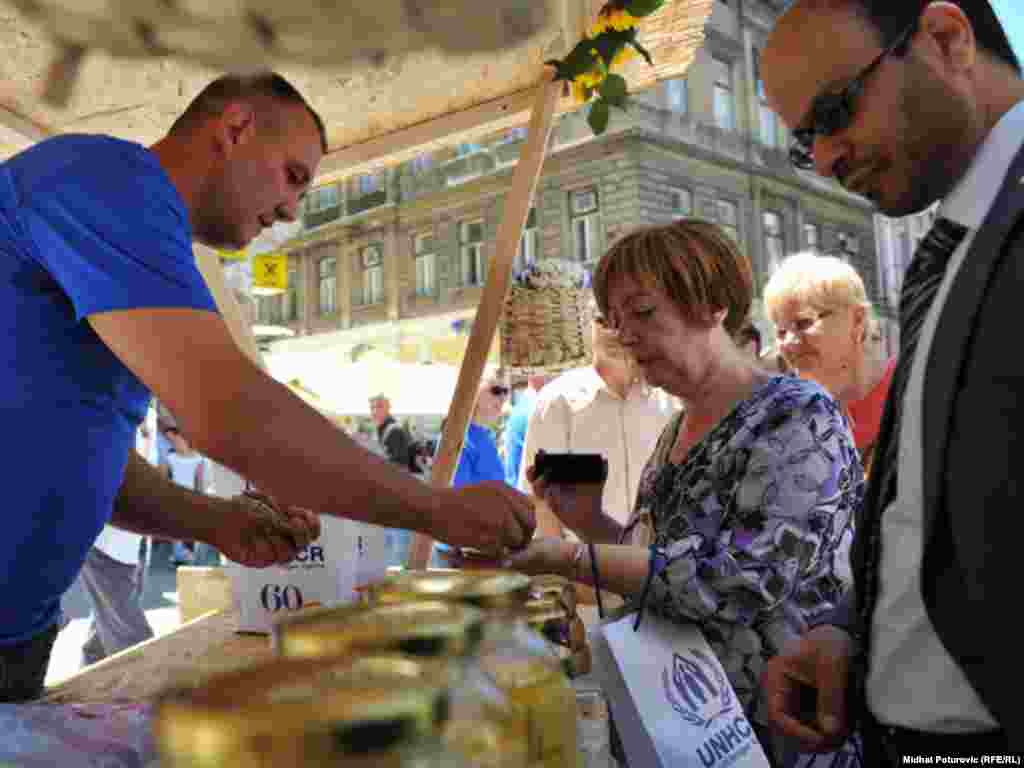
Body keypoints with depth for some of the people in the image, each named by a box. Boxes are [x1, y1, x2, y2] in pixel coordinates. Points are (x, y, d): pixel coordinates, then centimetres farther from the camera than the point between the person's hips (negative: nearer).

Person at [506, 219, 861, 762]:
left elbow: (743, 584, -27)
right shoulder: (676, 430, 6)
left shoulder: (798, 417, -16)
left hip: (770, 728, -7)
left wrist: (568, 559, -27)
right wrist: (591, 524, -4)